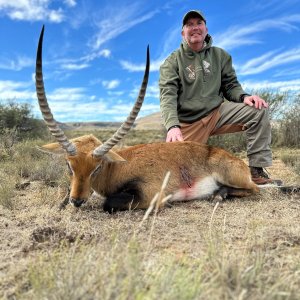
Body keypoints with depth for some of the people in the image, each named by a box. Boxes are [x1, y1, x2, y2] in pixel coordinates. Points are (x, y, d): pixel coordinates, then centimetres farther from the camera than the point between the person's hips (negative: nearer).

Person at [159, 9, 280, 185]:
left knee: (258, 110, -18)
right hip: (188, 123, -2)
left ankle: (257, 171, -13)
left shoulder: (221, 56, 9)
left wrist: (244, 97, -16)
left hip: (218, 113, 3)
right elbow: (167, 96, -15)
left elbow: (231, 85, 9)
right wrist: (173, 126, -33)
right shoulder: (172, 62, -2)